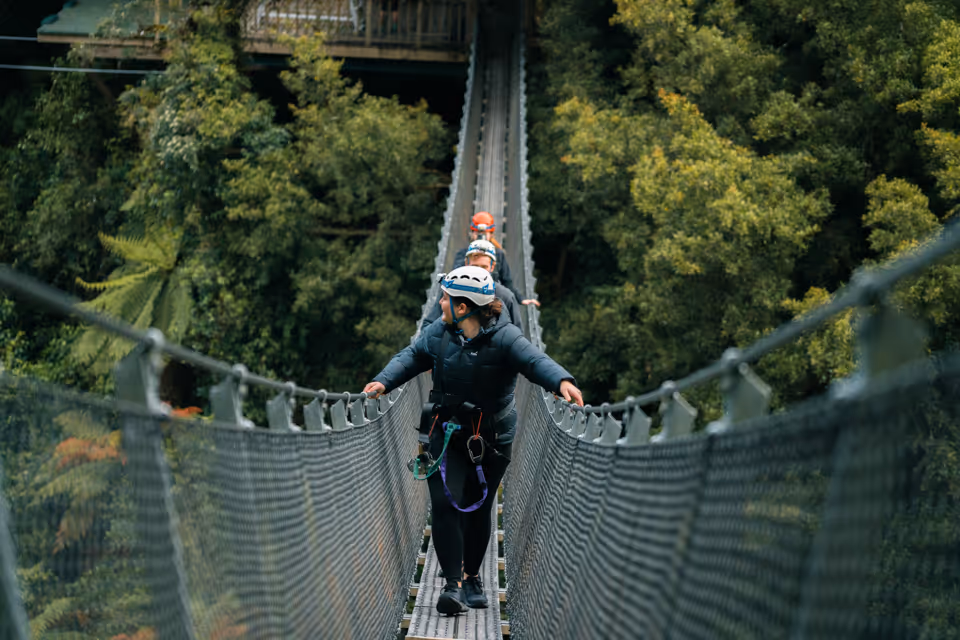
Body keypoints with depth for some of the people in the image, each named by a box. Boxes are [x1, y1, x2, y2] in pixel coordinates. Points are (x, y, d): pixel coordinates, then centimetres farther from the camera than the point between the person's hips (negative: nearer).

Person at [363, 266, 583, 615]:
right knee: (445, 503, -14)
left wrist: (562, 381, -50)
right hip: (447, 432, 2)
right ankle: (453, 583, -11)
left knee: (478, 509, 9)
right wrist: (384, 381, -6)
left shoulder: (504, 337, -17)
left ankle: (472, 577, 30)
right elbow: (412, 357, 10)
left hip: (491, 439, -2)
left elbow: (535, 360, -31)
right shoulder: (438, 334, -3)